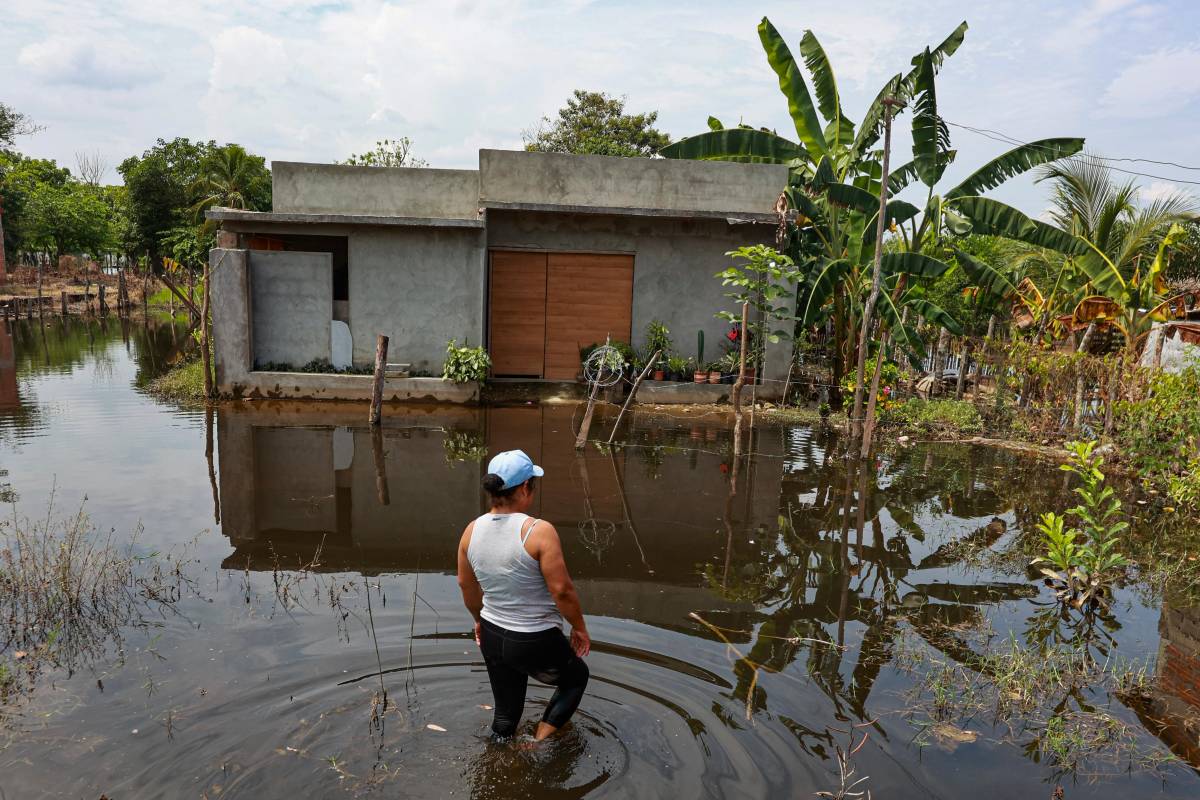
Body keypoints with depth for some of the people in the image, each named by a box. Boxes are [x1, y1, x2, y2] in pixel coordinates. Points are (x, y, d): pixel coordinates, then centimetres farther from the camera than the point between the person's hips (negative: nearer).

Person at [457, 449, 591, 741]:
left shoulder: (472, 530, -5)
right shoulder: (539, 531, -24)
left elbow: (466, 584, 9)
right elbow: (562, 590, -21)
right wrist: (580, 627, -4)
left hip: (491, 637, 6)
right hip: (536, 642, -5)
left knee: (505, 712, 24)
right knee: (576, 676, 25)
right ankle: (538, 743, 22)